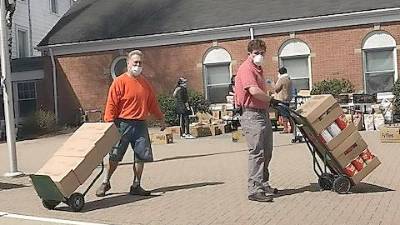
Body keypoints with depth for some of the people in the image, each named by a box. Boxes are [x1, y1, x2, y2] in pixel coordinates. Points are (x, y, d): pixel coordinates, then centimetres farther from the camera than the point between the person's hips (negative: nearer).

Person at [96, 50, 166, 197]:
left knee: (141, 156, 3)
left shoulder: (145, 83, 13)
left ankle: (136, 186, 14)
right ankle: (105, 183, 17)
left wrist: (160, 118, 24)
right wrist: (109, 124, -16)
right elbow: (111, 104, -10)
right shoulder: (120, 82, -5)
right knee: (115, 156, 1)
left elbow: (152, 103, 22)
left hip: (141, 125, 5)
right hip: (123, 124, -5)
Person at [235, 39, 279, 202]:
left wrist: (272, 104, 16)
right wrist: (272, 100, -16)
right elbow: (254, 91, -25)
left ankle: (263, 185, 26)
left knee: (266, 152, 15)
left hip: (263, 114, 10)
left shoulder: (258, 69, 21)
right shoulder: (246, 68, -12)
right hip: (252, 115, -10)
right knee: (256, 152, -12)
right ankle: (254, 190, -10)